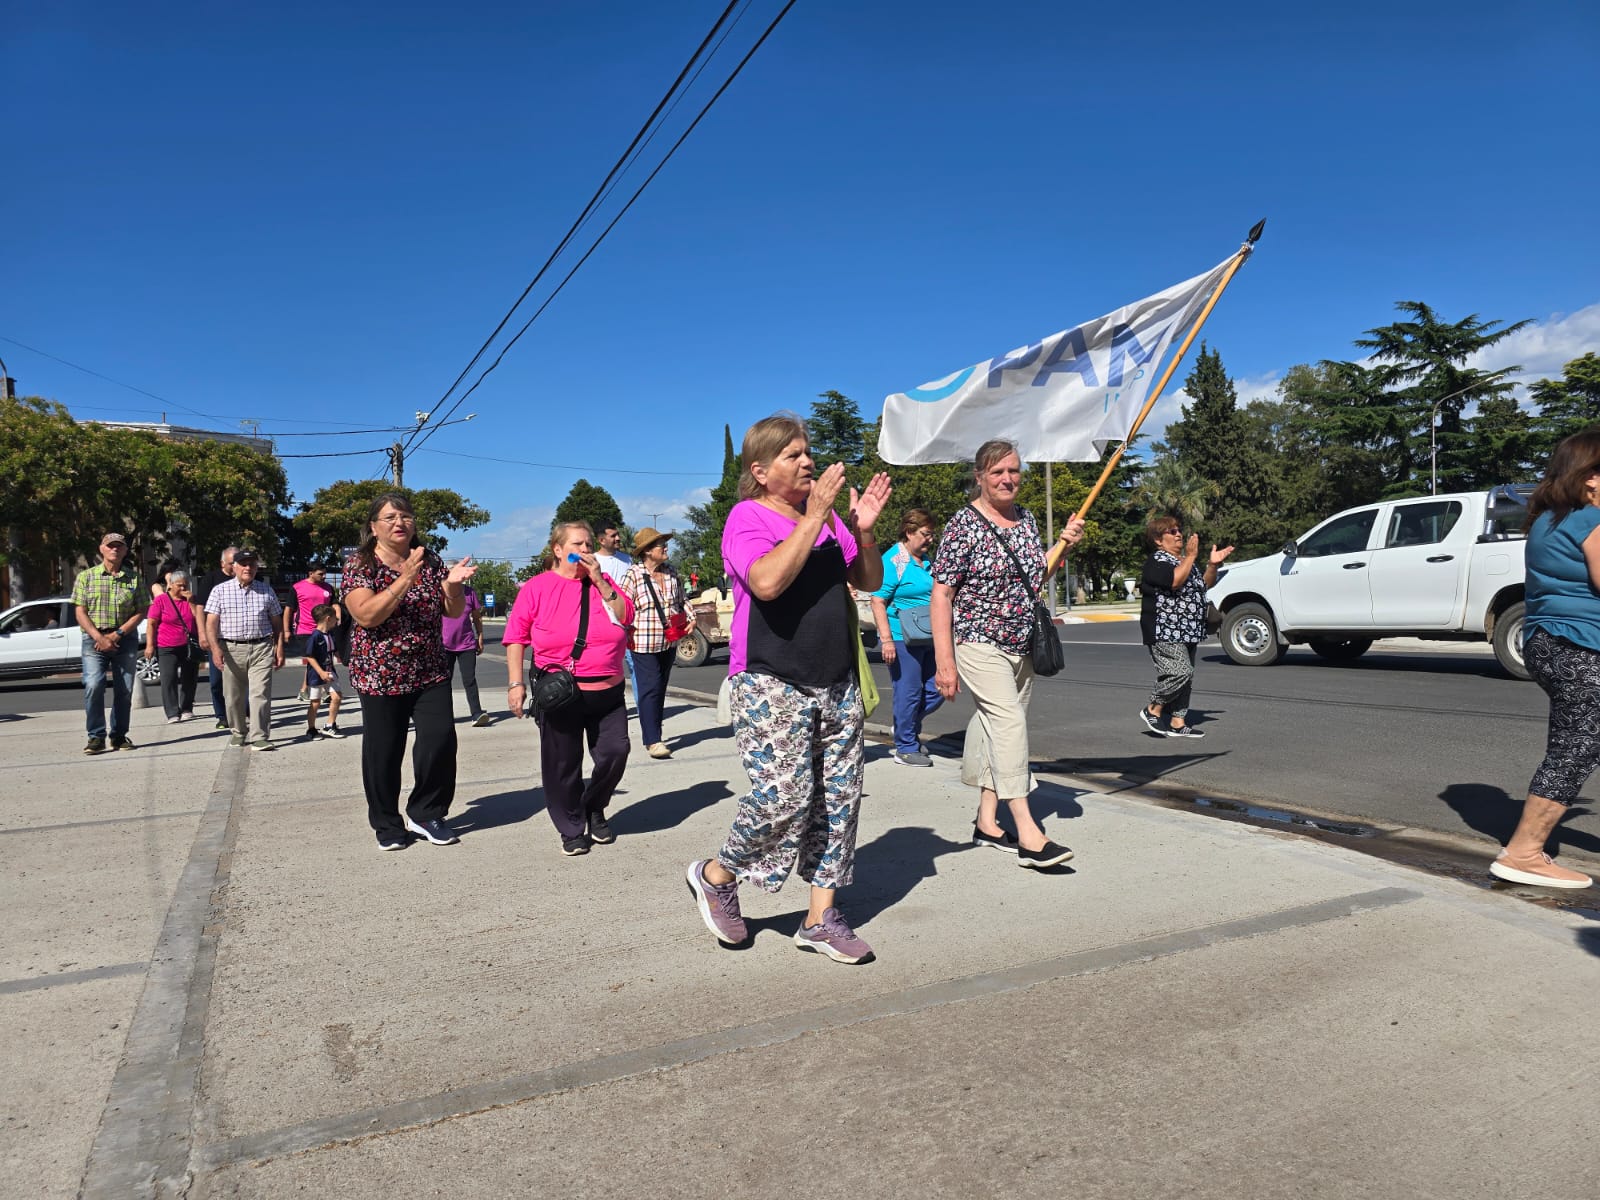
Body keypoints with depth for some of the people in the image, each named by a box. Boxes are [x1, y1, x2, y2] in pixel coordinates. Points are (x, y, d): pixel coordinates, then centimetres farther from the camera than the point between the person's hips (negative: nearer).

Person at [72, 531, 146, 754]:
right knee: (93, 686, -15)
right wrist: (99, 637, -11)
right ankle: (96, 737, -7)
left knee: (124, 690, 3)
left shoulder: (134, 578, 7)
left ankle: (119, 736, 14)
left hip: (125, 640, 1)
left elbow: (140, 612, 3)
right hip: (94, 639, -1)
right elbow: (80, 612, 1)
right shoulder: (86, 577, 5)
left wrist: (117, 634, -10)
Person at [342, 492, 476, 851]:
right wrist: (406, 578, -26)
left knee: (441, 739, -8)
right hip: (381, 675, -3)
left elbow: (454, 612, 7)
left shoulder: (430, 561, 7)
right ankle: (387, 825, 22)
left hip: (430, 673, 3)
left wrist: (452, 585, -14)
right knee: (384, 752, 4)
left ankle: (425, 814, 12)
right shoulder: (360, 564, -5)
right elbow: (367, 615, -19)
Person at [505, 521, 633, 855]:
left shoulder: (603, 582, 9)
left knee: (615, 753, 1)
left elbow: (626, 616, -3)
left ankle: (594, 809, 26)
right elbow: (516, 637, -1)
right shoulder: (537, 587, -1)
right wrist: (516, 683, -8)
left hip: (608, 692, 3)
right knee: (563, 765, 4)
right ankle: (572, 830, 20)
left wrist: (598, 580, -9)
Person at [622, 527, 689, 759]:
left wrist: (689, 619, 4)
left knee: (660, 690, 13)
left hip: (669, 642, 7)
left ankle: (652, 735, 24)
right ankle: (653, 741, -7)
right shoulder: (633, 575, -9)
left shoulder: (671, 572, 9)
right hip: (644, 643, -6)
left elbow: (681, 601, 19)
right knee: (650, 689, -9)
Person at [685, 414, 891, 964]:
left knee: (838, 796, 6)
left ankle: (820, 917, 17)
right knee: (783, 795, -12)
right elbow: (768, 581, -26)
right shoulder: (748, 517, -7)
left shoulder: (827, 515, 13)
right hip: (771, 684, -7)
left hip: (836, 681, 7)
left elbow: (869, 581, 15)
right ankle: (716, 876, 15)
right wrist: (814, 517, -22)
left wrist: (862, 529, -1)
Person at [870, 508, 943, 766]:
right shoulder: (892, 560, -10)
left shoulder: (926, 560, 16)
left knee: (937, 690, 10)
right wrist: (886, 639, -21)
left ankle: (907, 728, 32)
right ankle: (906, 748, 13)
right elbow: (878, 602, -14)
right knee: (909, 693, -1)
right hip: (902, 638, -8)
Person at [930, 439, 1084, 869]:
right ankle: (1029, 835, -19)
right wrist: (944, 662, -18)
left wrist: (1063, 546, 3)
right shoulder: (963, 525, -10)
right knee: (1010, 723, -18)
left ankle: (987, 820, 20)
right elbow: (941, 594, -13)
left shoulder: (1026, 519, 10)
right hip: (979, 645, -7)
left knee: (998, 728, 10)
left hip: (1023, 647, 7)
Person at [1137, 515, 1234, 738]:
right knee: (1180, 672, -21)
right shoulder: (1156, 561, -9)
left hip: (1186, 632, 10)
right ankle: (1152, 710, -6)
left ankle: (1177, 722, 12)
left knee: (1185, 677, 8)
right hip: (1165, 631, -10)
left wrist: (1212, 565, 11)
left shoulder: (1182, 561, 22)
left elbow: (1204, 585, 27)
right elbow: (1175, 581, -26)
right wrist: (1191, 556, -20)